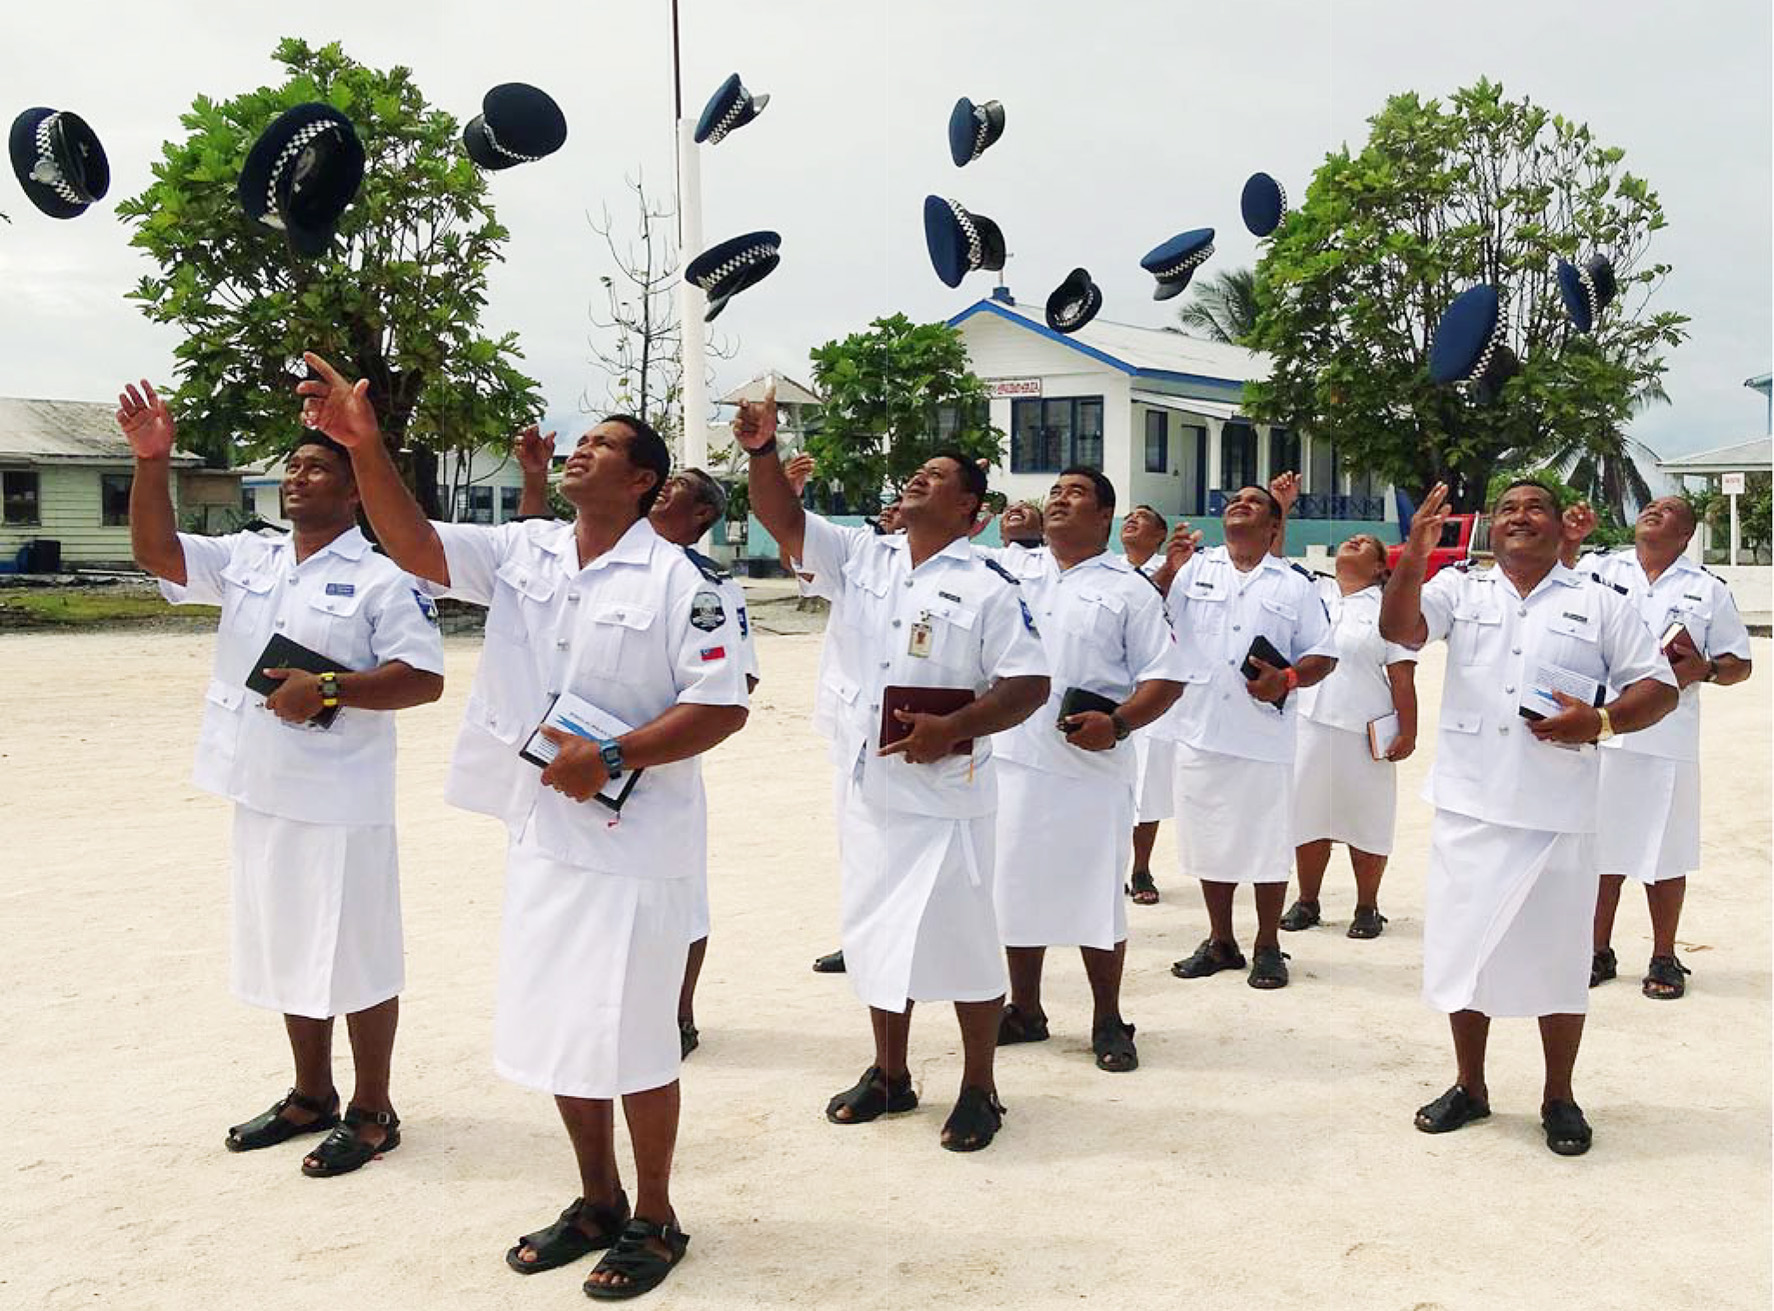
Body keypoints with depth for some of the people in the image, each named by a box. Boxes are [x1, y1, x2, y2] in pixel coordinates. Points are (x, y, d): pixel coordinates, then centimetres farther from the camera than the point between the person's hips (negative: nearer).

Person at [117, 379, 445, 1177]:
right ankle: (311, 1096, 34)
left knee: (355, 959, 3)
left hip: (341, 803, -7)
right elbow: (154, 550, 4)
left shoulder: (382, 577, -9)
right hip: (261, 796, 7)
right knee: (286, 953, 18)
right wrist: (151, 461, -7)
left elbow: (424, 679, -14)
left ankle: (372, 1112, 17)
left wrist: (328, 689, -22)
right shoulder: (246, 559, 11)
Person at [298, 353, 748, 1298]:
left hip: (633, 843, -6)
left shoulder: (676, 581, -11)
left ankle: (654, 1221, 23)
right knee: (551, 1030, 15)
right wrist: (364, 448, -18)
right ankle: (596, 1202, 34)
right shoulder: (522, 553, 6)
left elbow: (723, 706, -14)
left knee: (630, 1039, 3)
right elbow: (413, 545, -5)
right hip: (541, 831, 6)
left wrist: (612, 756, -20)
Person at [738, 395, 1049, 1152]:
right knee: (877, 936, 16)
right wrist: (762, 452, -16)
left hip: (945, 794, -5)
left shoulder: (988, 589, -6)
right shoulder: (861, 559, 8)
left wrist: (953, 728, -22)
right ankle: (889, 1076, 33)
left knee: (961, 941, 2)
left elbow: (1029, 685, -10)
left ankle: (979, 1090, 19)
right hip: (868, 787, 5)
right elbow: (783, 521, 1)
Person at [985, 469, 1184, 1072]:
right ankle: (1025, 1011, 28)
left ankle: (1108, 1024, 17)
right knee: (1016, 888, 12)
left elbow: (1165, 677, -3)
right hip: (1012, 758, 4)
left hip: (1092, 768, -4)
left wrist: (1117, 723, -18)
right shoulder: (1012, 571, 12)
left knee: (1097, 896, 3)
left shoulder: (1130, 590, 2)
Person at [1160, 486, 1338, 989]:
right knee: (1210, 841, 11)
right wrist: (1169, 571, -13)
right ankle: (1220, 942, 25)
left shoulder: (1295, 584, 7)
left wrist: (1287, 680, -13)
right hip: (1200, 732, 2)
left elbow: (1323, 656, 6)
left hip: (1265, 736, -1)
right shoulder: (1192, 568, 8)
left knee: (1268, 844, 5)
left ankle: (1268, 949, 19)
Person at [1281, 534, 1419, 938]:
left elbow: (1402, 677, -4)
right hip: (1309, 723, 3)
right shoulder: (1311, 592, 10)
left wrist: (1408, 733, -8)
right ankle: (1307, 903, 23)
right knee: (1308, 815, 10)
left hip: (1365, 733, -3)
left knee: (1366, 821, 5)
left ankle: (1367, 908, 19)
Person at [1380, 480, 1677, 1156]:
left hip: (1557, 814, -1)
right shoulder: (1459, 589, 8)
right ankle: (1469, 1087, 26)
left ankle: (1559, 1098, 24)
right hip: (1469, 804, 1)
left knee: (1557, 956, 7)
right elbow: (1398, 629, -10)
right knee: (1463, 947, 10)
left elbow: (1658, 689, 4)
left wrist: (1601, 721, -15)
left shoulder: (1600, 604, 6)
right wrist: (1413, 557, -25)